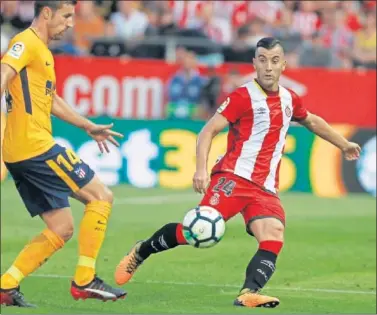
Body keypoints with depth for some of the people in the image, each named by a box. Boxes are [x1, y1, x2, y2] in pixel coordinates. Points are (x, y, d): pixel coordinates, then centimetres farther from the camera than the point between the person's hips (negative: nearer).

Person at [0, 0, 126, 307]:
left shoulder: (42, 51, 22)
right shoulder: (27, 43, -8)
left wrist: (89, 127, 39)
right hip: (36, 147, -10)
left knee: (62, 228, 11)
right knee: (101, 196, -2)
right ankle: (84, 280, -2)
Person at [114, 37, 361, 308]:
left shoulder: (289, 100, 14)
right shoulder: (243, 97, -5)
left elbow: (313, 122, 36)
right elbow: (209, 131, -10)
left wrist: (344, 144, 43)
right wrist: (201, 169, -24)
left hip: (266, 188, 5)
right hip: (234, 177, -5)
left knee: (274, 237, -20)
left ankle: (249, 293, -32)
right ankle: (142, 251, 9)